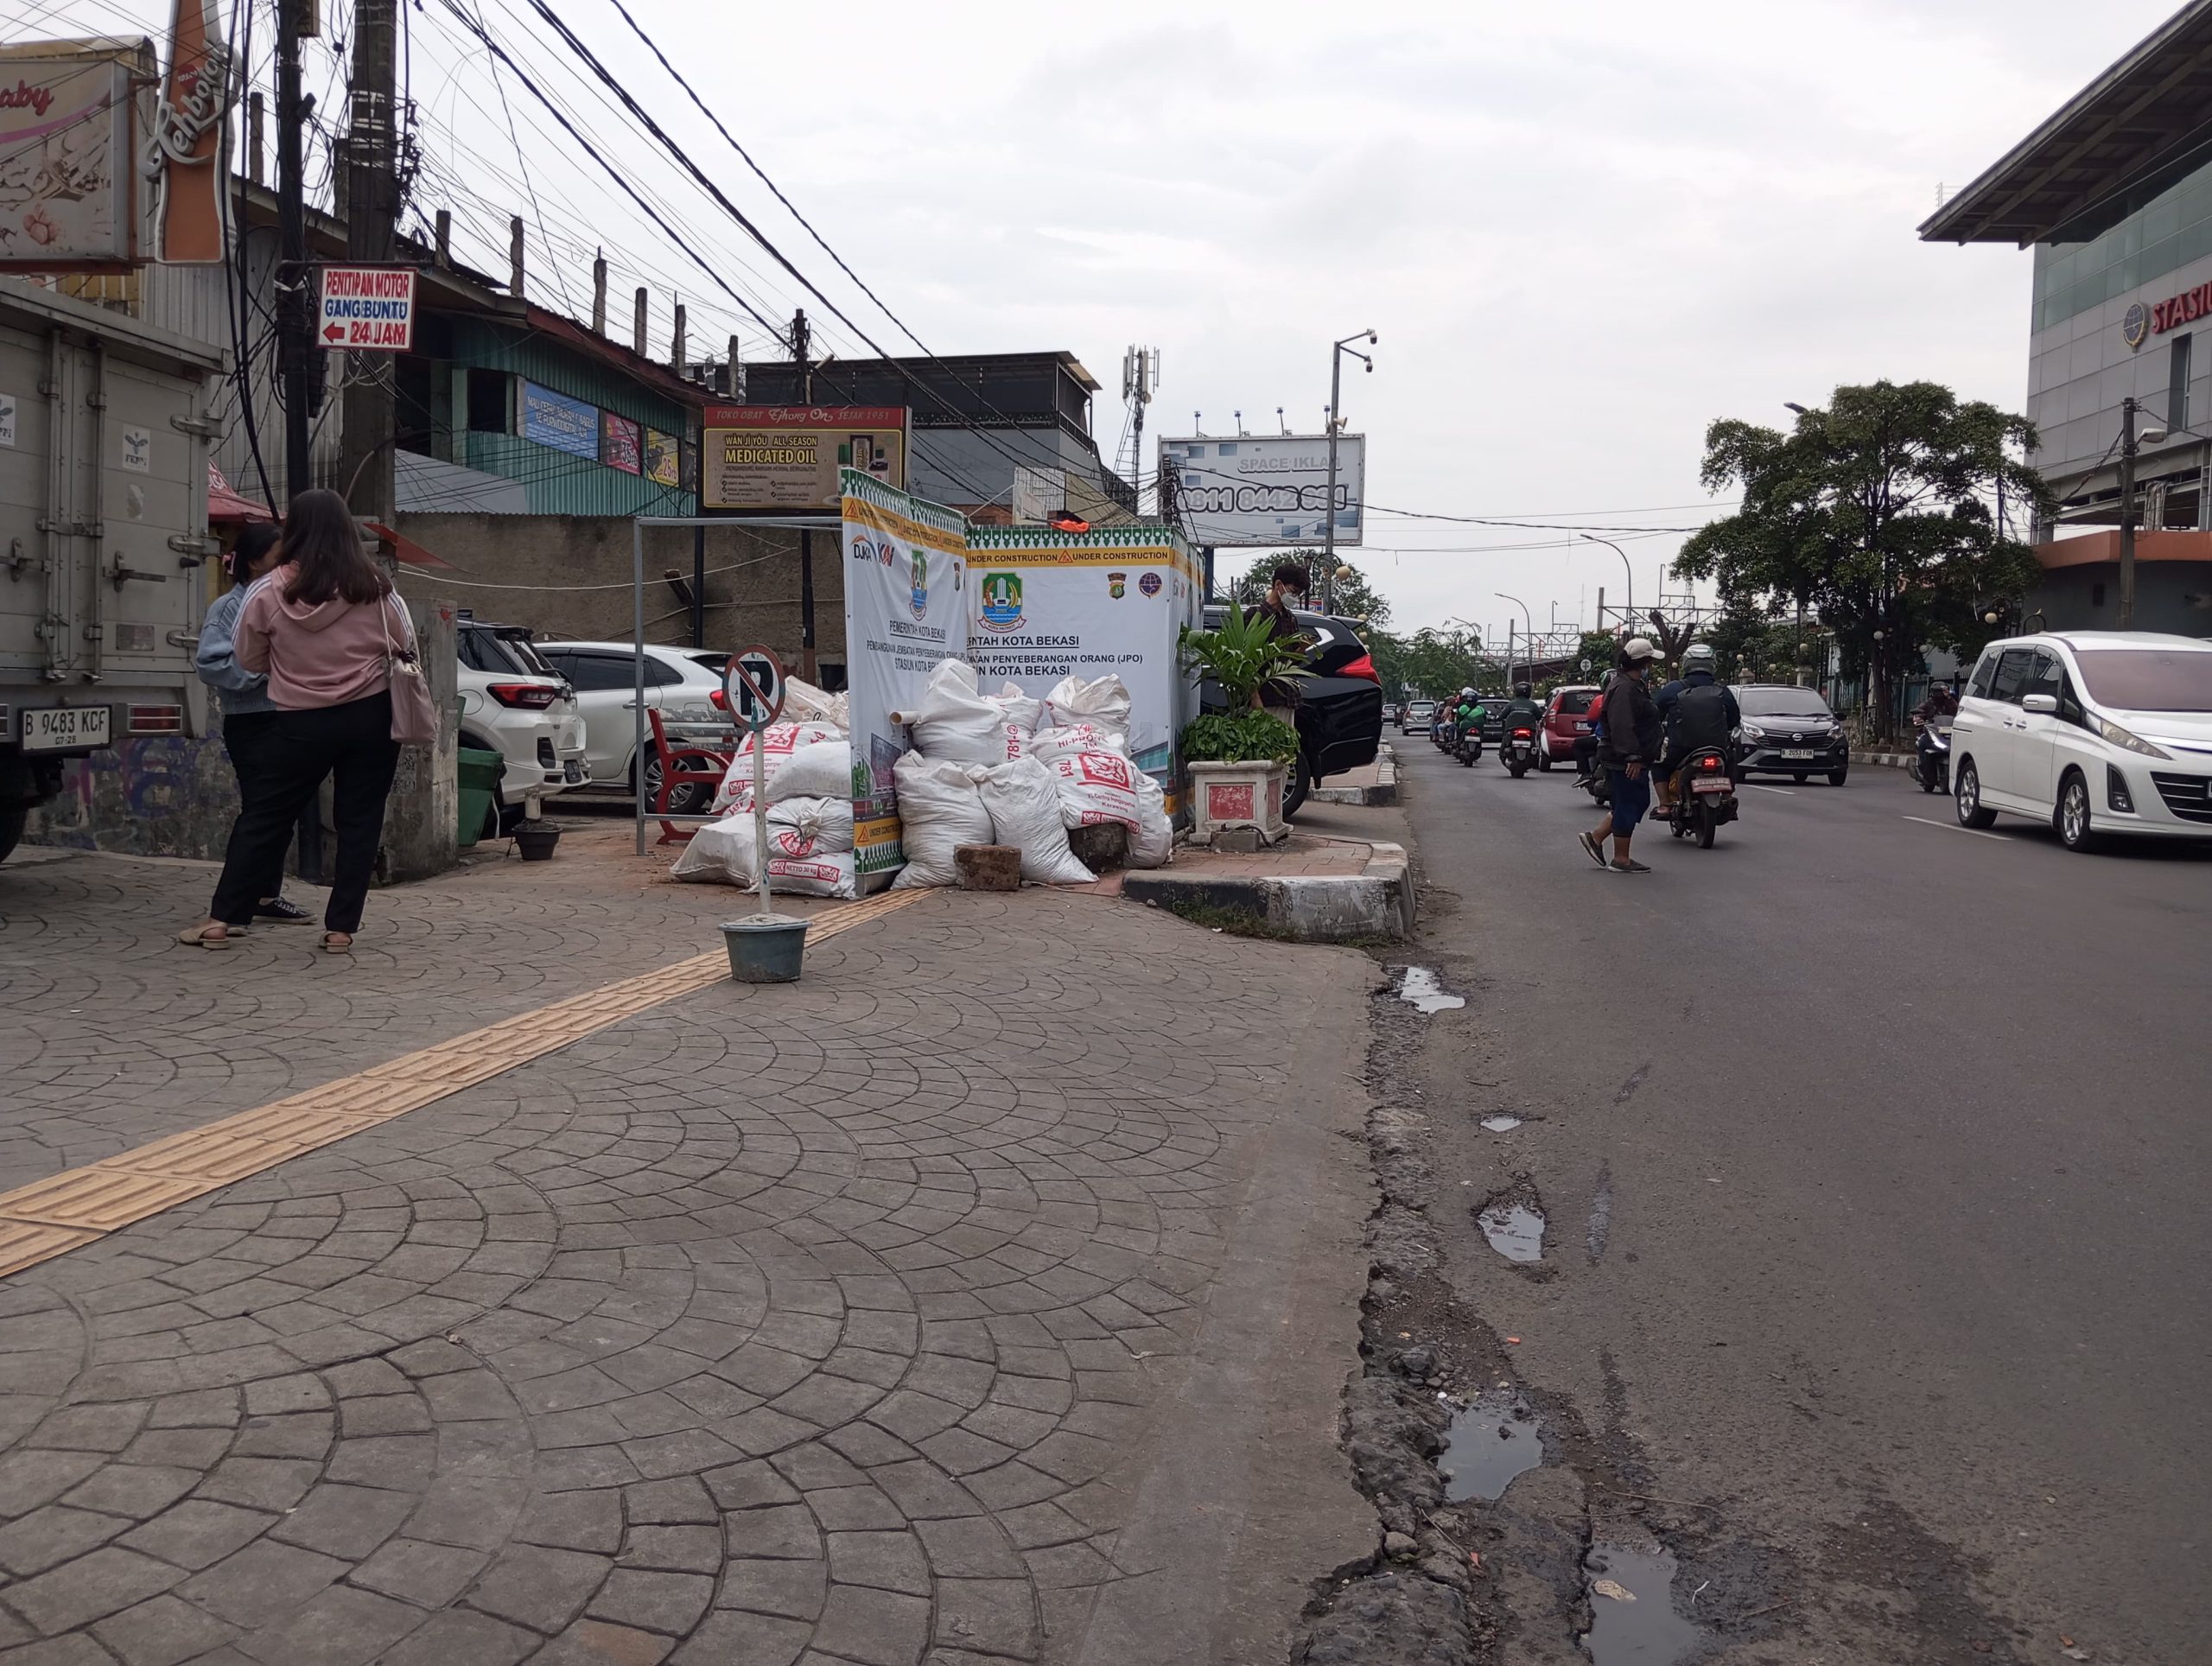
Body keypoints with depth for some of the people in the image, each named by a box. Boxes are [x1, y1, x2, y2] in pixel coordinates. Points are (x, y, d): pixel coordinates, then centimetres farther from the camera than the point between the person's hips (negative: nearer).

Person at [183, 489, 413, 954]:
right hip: (371, 716, 0)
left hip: (302, 723, 0)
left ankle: (220, 920, 16)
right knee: (359, 821, 8)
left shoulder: (268, 593, -8)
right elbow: (405, 645, 3)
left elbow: (250, 659, 3)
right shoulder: (372, 588, -9)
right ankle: (341, 928, 8)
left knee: (265, 816, 12)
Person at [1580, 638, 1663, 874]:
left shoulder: (1636, 686, 18)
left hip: (1635, 759, 11)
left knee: (1639, 802, 16)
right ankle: (1621, 859, 4)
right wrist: (1632, 757, -31)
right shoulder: (1624, 689, -18)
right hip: (1627, 762, -11)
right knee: (1628, 806, -4)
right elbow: (1622, 727, -27)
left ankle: (1595, 837, 19)